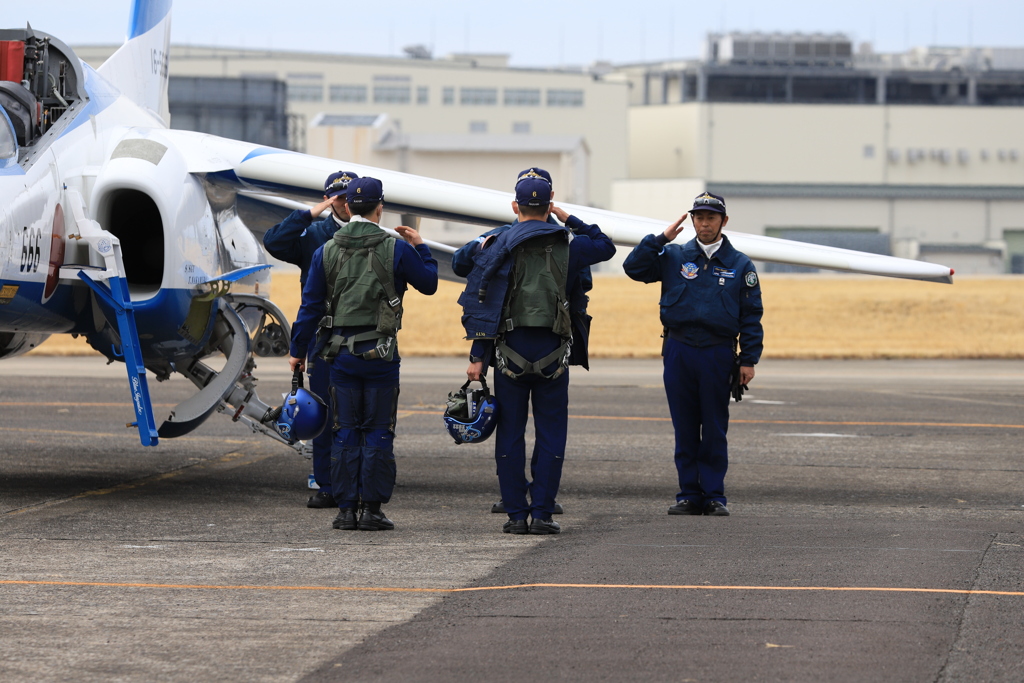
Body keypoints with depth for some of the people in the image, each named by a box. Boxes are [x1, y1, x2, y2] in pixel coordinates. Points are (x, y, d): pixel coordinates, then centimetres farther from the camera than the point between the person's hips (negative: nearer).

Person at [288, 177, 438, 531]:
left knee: (345, 433, 8)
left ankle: (346, 509, 6)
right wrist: (420, 248, 21)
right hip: (381, 354, -2)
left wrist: (298, 349, 12)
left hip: (341, 352, 3)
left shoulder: (326, 251, 2)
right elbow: (429, 283, 6)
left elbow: (311, 305, 5)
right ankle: (372, 510, 0)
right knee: (378, 432, 2)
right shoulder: (396, 249, -6)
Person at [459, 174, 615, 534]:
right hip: (553, 351, 1)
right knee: (550, 434, 5)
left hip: (510, 349, 0)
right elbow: (605, 246, 23)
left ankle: (516, 514, 4)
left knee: (510, 434, 5)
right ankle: (542, 514, 0)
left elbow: (481, 303, -6)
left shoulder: (499, 245, -1)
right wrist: (569, 220, 22)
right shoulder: (567, 244, 2)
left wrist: (478, 356, -4)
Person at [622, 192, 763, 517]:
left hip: (718, 354, -1)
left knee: (714, 430, 2)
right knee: (685, 429, 5)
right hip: (679, 352, 1)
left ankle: (714, 495, 8)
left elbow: (751, 316, 6)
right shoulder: (673, 257, 9)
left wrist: (749, 360, 0)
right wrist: (661, 239, -4)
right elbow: (633, 267, 2)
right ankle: (689, 495, 11)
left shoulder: (740, 265, 6)